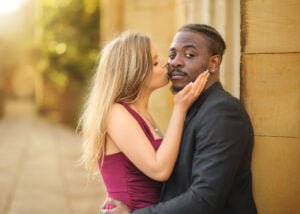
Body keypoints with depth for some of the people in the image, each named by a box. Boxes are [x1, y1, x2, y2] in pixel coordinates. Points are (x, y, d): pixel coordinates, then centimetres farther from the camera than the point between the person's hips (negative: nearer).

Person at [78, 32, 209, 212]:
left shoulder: (140, 114, 10)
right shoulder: (116, 113, -16)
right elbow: (159, 169, -23)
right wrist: (180, 108, -18)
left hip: (147, 209, 8)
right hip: (129, 209, -8)